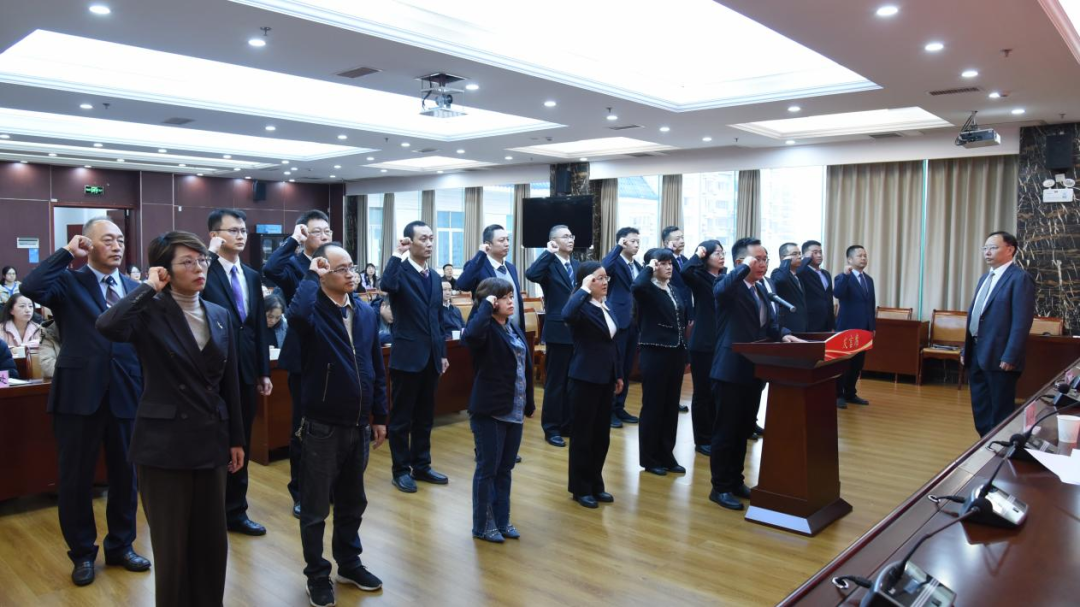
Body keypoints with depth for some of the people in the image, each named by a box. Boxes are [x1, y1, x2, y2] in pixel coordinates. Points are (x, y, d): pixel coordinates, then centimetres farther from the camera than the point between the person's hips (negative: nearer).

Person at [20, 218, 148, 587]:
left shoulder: (136, 288, 9)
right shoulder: (68, 283, -1)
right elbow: (31, 288, -23)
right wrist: (68, 252, -12)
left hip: (126, 393, 3)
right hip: (79, 393, -3)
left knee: (125, 474, 13)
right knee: (76, 478, 9)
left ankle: (121, 546, 31)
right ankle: (82, 553, 27)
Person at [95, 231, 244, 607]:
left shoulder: (220, 316, 6)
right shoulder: (150, 314, -10)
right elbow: (107, 326, -34)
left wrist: (236, 438, 11)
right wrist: (149, 287, -20)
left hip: (210, 442, 5)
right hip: (165, 444, -5)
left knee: (212, 540, 14)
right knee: (171, 545, 8)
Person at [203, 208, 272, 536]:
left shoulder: (252, 276, 10)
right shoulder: (205, 271, -8)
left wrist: (264, 371, 11)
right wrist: (211, 254, -21)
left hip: (246, 371, 6)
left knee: (240, 444, 14)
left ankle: (235, 511, 26)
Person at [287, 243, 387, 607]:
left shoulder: (366, 312, 4)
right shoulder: (314, 311, -13)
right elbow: (297, 313, -41)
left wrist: (379, 417, 10)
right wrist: (311, 276, -25)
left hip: (359, 426, 5)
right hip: (322, 427, -5)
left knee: (352, 502, 20)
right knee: (315, 508, 10)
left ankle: (349, 563, 37)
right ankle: (317, 575, 27)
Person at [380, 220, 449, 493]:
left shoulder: (434, 277, 11)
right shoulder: (401, 271, -9)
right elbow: (387, 285, -35)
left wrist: (442, 352, 15)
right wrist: (398, 254, -25)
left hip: (431, 356, 7)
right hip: (407, 356, -6)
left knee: (425, 416, 15)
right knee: (402, 417, 5)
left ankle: (421, 465, 27)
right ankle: (401, 470, 17)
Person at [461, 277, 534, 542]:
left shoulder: (515, 329, 10)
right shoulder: (486, 329, -13)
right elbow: (471, 335, -39)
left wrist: (529, 403, 17)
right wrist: (486, 306, -25)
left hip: (514, 411, 7)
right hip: (490, 411, -7)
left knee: (505, 469, 16)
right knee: (487, 468, 4)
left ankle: (501, 520, 28)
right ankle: (482, 525, 18)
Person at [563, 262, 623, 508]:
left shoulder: (606, 306, 10)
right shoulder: (582, 306, -14)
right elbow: (567, 315, -40)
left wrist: (619, 375, 17)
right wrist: (584, 290, -28)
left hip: (606, 379, 8)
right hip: (585, 380, -8)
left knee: (602, 434, 15)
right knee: (583, 434, 4)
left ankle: (595, 484, 28)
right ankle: (580, 488, 17)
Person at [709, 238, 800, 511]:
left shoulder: (760, 289, 14)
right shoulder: (730, 286, -13)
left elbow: (770, 324, 17)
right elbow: (721, 289, -39)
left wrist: (784, 334, -4)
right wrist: (746, 267, -27)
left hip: (753, 370, 9)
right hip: (731, 371, -8)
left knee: (744, 429, 16)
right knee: (726, 431, 1)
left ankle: (736, 481, 29)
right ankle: (720, 487, 12)